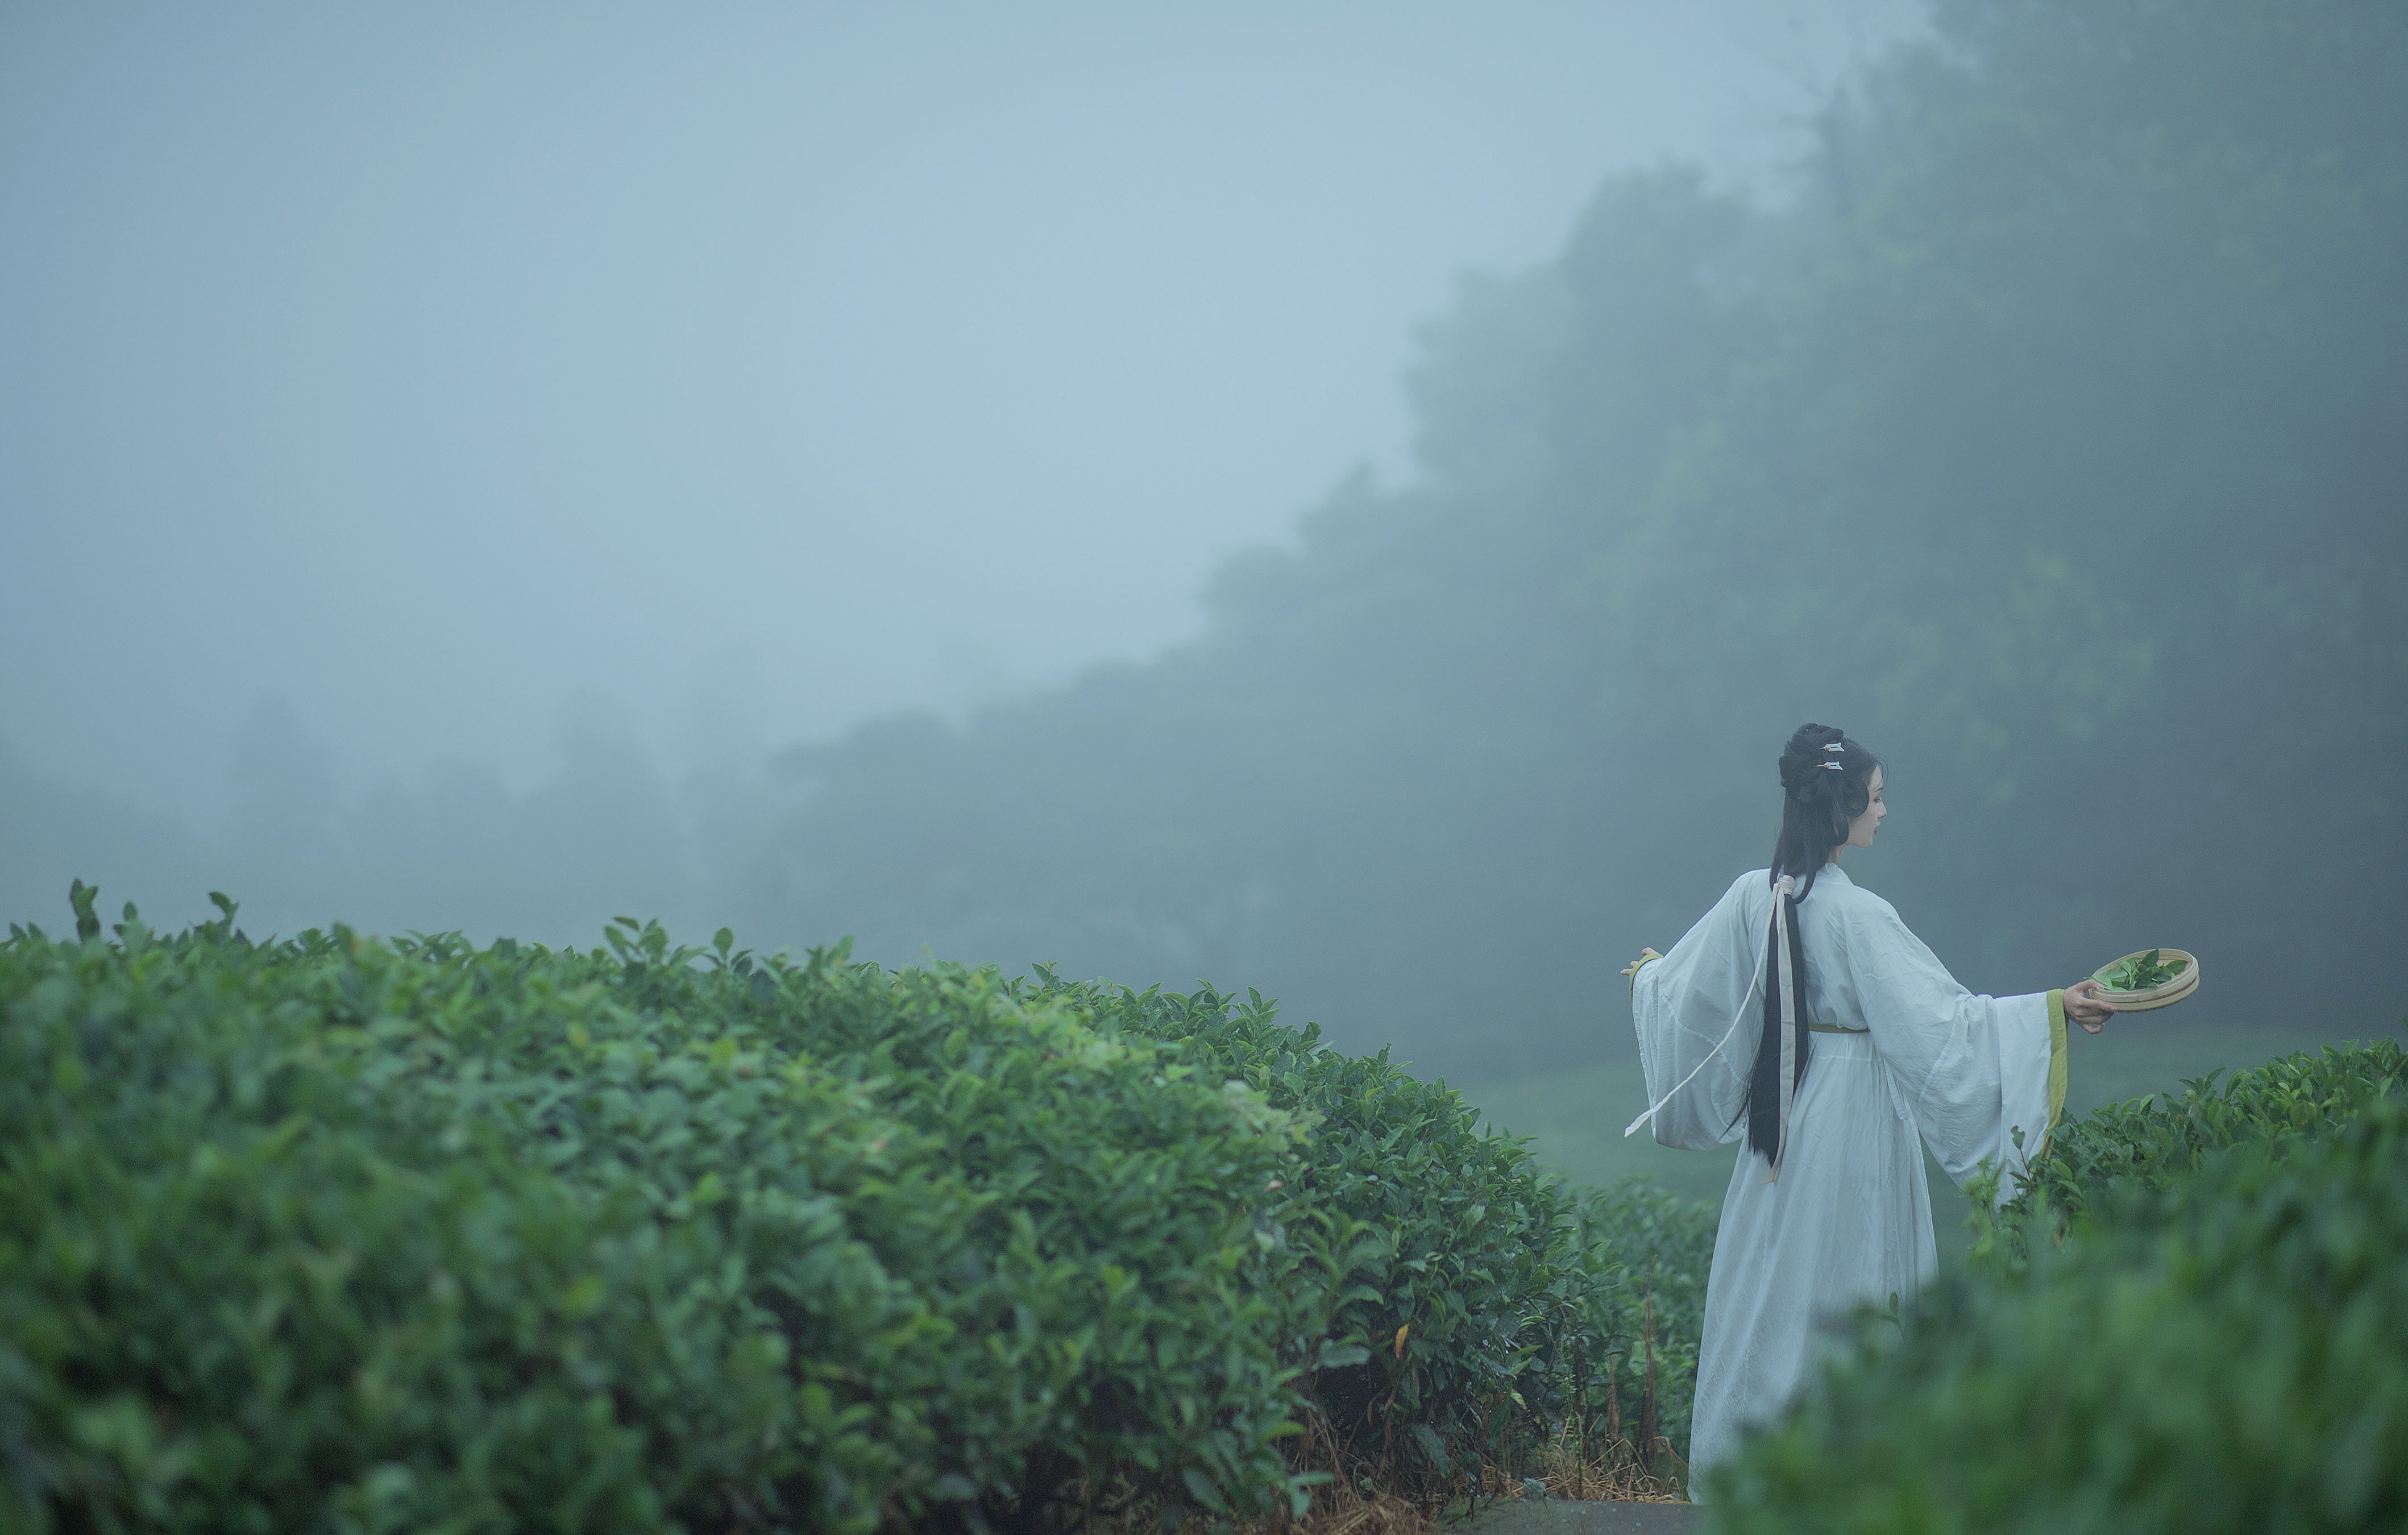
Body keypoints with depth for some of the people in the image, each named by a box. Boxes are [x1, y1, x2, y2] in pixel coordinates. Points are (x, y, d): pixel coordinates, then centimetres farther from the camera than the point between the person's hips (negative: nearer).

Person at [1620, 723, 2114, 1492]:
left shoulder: (1753, 897, -2)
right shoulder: (1858, 916, -19)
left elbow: (1687, 992, 9)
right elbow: (1938, 1015, -21)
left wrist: (1648, 974, 32)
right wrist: (2054, 1009, -20)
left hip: (1780, 1121, 6)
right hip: (1854, 1117, -6)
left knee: (1768, 1283, 13)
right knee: (1845, 1286, 3)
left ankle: (1736, 1462, 19)